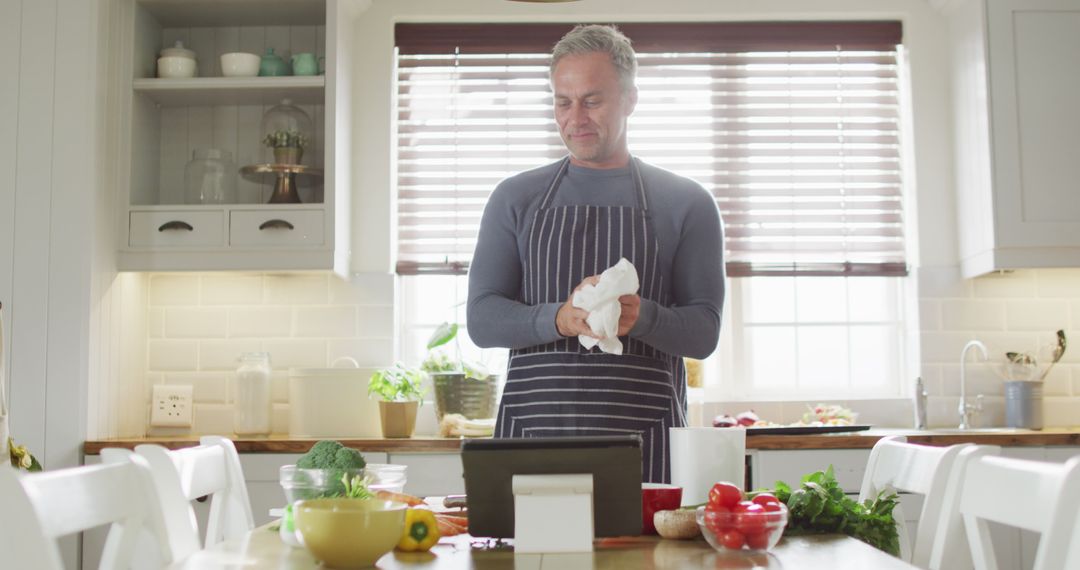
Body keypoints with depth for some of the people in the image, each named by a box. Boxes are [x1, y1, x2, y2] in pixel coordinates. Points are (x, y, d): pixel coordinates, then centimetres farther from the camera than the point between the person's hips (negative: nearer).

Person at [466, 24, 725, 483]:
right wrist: (559, 319, -16)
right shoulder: (515, 198, 10)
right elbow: (482, 319, 3)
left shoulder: (686, 203, 7)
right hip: (531, 429, 1)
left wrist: (640, 317, -18)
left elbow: (704, 332, 3)